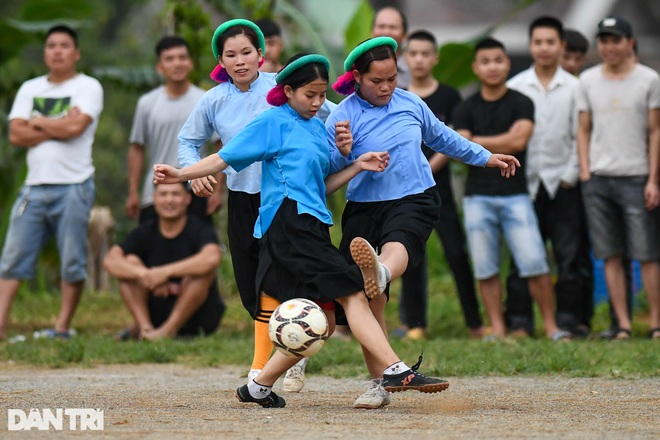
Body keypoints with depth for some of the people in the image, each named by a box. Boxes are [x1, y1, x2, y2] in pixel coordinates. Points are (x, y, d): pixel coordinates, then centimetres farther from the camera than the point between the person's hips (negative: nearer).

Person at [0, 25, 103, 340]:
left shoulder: (88, 87, 1)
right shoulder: (29, 89, 15)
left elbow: (74, 127, -15)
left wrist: (38, 122, 0)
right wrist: (57, 127, -7)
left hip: (73, 187, -4)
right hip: (34, 186, 4)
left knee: (72, 263, -2)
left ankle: (63, 327, 6)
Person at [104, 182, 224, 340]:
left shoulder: (200, 230, -10)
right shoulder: (145, 233, 1)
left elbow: (211, 258, -34)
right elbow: (110, 260, -14)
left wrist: (166, 271, -39)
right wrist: (144, 274, -33)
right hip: (156, 313, 3)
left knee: (202, 268, -28)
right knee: (130, 263, -12)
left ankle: (169, 329, -27)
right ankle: (145, 327, -24)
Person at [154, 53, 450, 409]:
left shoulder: (318, 128, 21)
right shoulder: (274, 121, 0)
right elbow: (227, 157, -1)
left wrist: (356, 166, 12)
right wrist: (181, 175, -10)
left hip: (310, 227, 9)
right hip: (290, 220, -9)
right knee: (352, 293, -17)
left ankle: (259, 387, 14)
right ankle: (396, 371, -24)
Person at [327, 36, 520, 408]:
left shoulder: (411, 104, 6)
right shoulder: (343, 116, -6)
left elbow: (441, 137, 26)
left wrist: (486, 157, 35)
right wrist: (342, 154, -29)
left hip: (414, 200, 0)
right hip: (364, 206, 0)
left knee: (396, 243, -36)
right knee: (369, 302, -2)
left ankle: (380, 274, -72)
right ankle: (380, 382, 8)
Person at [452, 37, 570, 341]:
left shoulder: (521, 104, 4)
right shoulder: (466, 109, 9)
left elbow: (519, 140, -11)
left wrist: (478, 141, -5)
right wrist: (501, 145, -10)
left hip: (515, 194, -2)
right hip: (478, 196, 2)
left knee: (535, 264, -9)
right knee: (486, 269, 1)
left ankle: (551, 326, -1)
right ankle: (497, 329, 7)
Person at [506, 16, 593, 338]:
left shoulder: (574, 88, 4)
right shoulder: (515, 87, 7)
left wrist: (570, 176, -5)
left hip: (563, 183, -1)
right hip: (525, 184, 1)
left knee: (570, 254, -2)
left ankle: (569, 319, 4)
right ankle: (520, 320, 4)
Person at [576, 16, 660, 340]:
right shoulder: (588, 81, 11)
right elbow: (584, 130, 15)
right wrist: (584, 172, 4)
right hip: (598, 179, 3)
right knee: (611, 256, 0)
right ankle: (623, 324, 2)